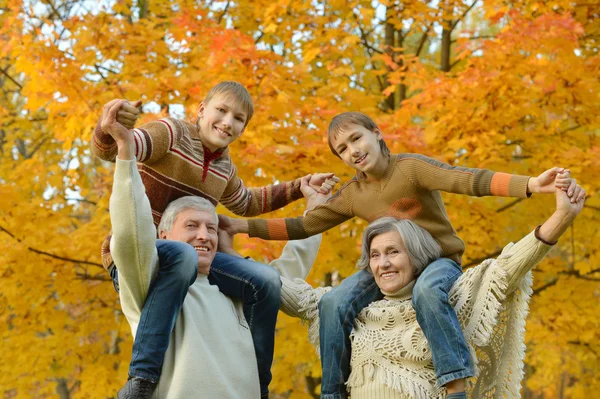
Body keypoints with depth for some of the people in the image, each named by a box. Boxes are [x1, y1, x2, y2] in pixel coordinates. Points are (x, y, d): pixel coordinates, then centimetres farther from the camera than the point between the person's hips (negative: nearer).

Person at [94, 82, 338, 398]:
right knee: (181, 256, -41)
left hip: (187, 256, 7)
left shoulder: (224, 167, 12)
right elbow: (108, 151, -25)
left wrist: (300, 187, 27)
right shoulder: (171, 134, -9)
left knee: (266, 282, -8)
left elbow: (246, 204, 34)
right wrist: (109, 130, -49)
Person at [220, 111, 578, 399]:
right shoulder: (352, 195, 5)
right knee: (334, 304, -20)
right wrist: (244, 226, 1)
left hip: (440, 261, -5)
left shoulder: (411, 166, -12)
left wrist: (531, 185, -42)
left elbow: (468, 180, -26)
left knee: (427, 291, -41)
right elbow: (304, 226, 9)